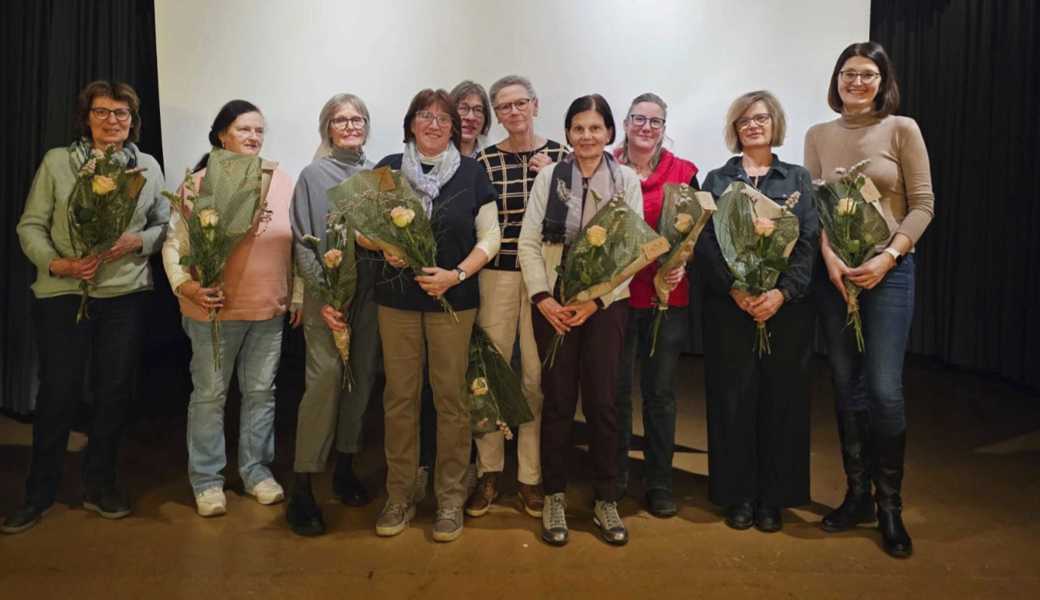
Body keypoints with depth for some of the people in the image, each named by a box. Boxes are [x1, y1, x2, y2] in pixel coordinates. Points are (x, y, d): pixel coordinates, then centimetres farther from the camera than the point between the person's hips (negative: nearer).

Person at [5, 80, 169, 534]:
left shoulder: (148, 167, 7)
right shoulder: (57, 162, 1)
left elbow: (164, 225, 10)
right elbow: (31, 225, 0)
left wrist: (137, 242, -10)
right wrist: (57, 264, -16)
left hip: (125, 295, 2)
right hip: (62, 295, -2)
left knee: (115, 391, 8)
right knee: (58, 392, 2)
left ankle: (100, 485, 25)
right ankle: (39, 493, 19)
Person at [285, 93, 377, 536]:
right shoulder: (313, 175, 3)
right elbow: (302, 242, -2)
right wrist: (322, 296, -11)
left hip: (370, 289, 4)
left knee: (363, 377, 6)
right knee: (325, 379, -11)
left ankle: (345, 466, 22)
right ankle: (302, 488, -4)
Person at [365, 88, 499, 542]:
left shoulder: (470, 172, 3)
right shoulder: (388, 168, 7)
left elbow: (490, 236, 1)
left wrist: (456, 274, -13)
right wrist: (384, 246, -12)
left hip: (453, 300, -1)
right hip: (396, 299, 1)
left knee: (450, 398, 3)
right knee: (399, 397, 5)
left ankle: (451, 497, 16)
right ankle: (399, 495, 19)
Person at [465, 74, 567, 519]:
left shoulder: (560, 156, 5)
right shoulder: (484, 161, 5)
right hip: (496, 273, 0)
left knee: (537, 375, 3)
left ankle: (531, 475, 17)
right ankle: (488, 471, 19)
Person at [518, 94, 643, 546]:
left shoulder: (626, 180, 3)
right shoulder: (548, 176, 3)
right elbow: (528, 242, 0)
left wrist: (596, 300, -11)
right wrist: (542, 297, -11)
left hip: (606, 304, 0)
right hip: (553, 304, 0)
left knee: (602, 403, 2)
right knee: (558, 401, 5)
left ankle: (605, 500, 18)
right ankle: (554, 497, 19)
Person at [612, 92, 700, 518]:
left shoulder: (683, 173, 4)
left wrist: (682, 263, -12)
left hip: (668, 295, 0)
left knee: (660, 390, 7)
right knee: (615, 389, 7)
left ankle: (659, 483, 20)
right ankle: (614, 478, 24)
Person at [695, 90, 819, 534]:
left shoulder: (798, 179, 12)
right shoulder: (717, 180, 11)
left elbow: (809, 242, 1)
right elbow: (704, 243, 0)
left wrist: (782, 292, -14)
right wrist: (735, 289, -15)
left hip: (786, 308, 1)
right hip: (729, 308, 0)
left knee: (782, 399, 3)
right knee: (734, 398, 2)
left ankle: (773, 497, 16)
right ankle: (738, 495, 14)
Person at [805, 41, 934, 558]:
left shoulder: (902, 129, 0)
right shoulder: (818, 136, 8)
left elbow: (922, 204, -2)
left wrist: (888, 257, -13)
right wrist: (828, 255, -11)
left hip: (888, 270, -3)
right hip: (833, 271, 3)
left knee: (884, 390, -7)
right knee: (846, 388, 7)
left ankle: (890, 505, 12)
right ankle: (857, 493, 22)